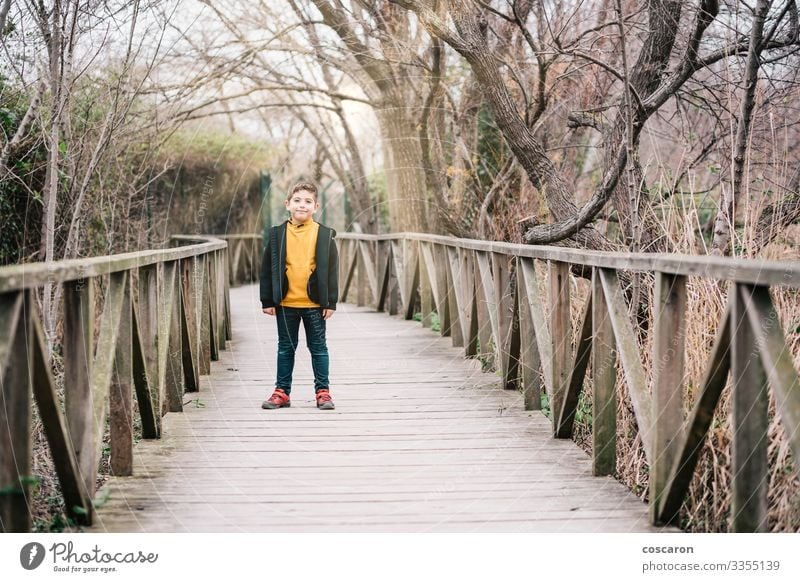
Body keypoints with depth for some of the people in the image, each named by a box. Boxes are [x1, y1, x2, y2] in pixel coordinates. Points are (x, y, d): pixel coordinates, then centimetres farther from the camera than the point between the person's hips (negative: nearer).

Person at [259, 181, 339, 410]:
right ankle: (282, 391, 18)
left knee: (318, 348, 7)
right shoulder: (277, 234, 1)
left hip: (314, 303, -1)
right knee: (285, 348, 11)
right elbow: (267, 269, 3)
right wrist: (267, 301, 0)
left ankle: (323, 391, 15)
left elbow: (332, 270, 0)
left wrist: (330, 302, -3)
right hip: (285, 303, 1)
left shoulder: (324, 235, -1)